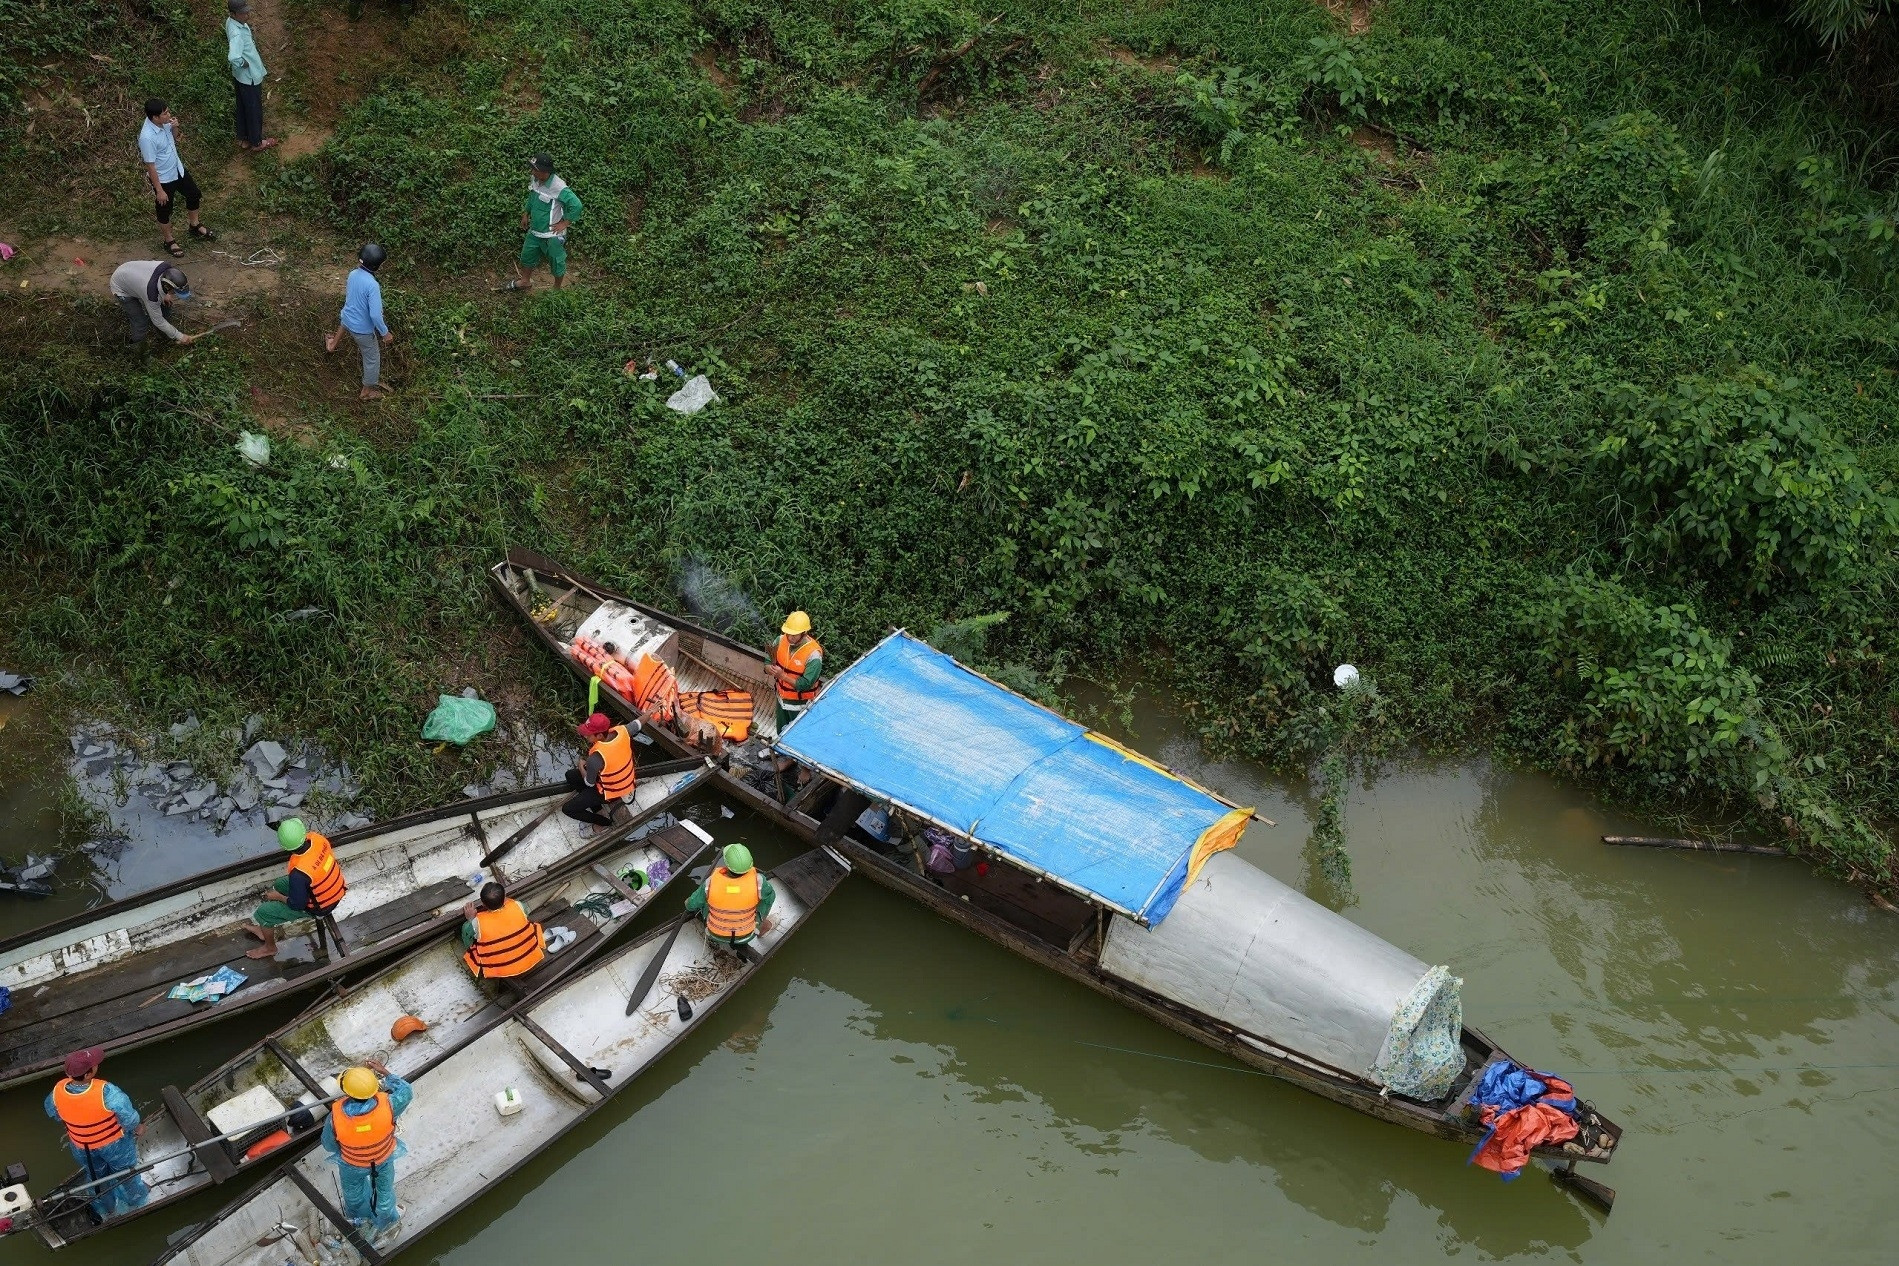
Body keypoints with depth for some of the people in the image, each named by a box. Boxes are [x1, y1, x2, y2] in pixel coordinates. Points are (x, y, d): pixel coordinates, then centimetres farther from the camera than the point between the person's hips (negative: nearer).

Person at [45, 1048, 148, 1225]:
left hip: (81, 1146, 3)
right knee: (125, 1171, 29)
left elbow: (52, 1112, -4)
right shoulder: (105, 1092, -43)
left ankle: (106, 1208, 58)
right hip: (114, 1144, -3)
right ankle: (134, 1198, 57)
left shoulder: (58, 1091, -28)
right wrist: (136, 1128, -10)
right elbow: (129, 1117, -33)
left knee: (95, 1174, 33)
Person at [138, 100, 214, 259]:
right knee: (165, 211, 16)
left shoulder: (164, 123, -13)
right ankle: (169, 241, 40)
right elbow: (150, 166, -26)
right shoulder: (147, 137, -35)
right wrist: (159, 190, -19)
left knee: (194, 196, 24)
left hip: (178, 169, 7)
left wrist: (174, 127, -14)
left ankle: (195, 227, 50)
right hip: (163, 179, -7)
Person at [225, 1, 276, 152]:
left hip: (240, 77, 9)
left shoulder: (231, 21, -5)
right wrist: (244, 64, -29)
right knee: (254, 110, 13)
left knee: (243, 108, 24)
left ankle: (243, 139, 41)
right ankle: (256, 142, 32)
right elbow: (233, 57, -49)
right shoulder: (237, 34, -36)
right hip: (249, 77, -9)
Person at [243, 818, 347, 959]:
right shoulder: (316, 838, -21)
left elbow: (297, 905, -23)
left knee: (263, 912, 8)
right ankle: (266, 927, 45)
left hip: (319, 907, -7)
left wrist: (278, 897, -6)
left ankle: (269, 947, 35)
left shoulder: (299, 873, -39)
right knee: (279, 885, 25)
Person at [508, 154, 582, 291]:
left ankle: (557, 289, 36)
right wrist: (525, 214, 15)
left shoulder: (558, 188, -32)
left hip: (552, 234, -8)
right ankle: (525, 281, 50)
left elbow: (576, 206, -36)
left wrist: (564, 223, -27)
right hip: (534, 230, 8)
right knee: (527, 255, 26)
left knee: (556, 262, 14)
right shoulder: (534, 180, -7)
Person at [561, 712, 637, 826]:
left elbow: (589, 783, -20)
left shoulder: (596, 758, -40)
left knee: (567, 809, 2)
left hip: (611, 793, -7)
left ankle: (605, 820, 15)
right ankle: (598, 810, 19)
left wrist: (581, 767, 0)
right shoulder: (622, 731, -25)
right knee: (570, 776, 18)